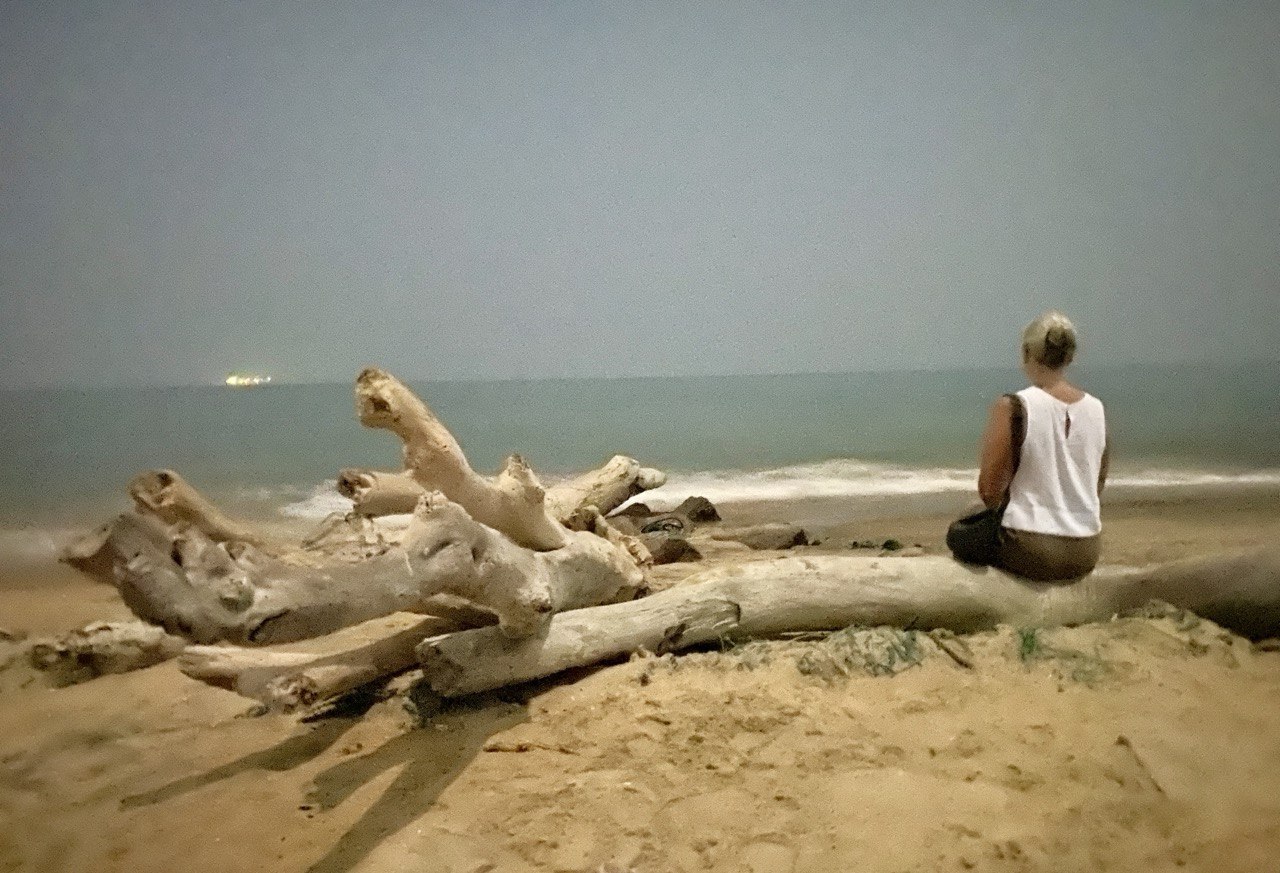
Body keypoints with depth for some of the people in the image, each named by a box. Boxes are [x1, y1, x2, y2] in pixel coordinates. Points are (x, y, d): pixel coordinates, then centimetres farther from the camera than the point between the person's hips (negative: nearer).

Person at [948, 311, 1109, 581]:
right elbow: (1096, 488, 11)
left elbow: (989, 491, -14)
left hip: (1031, 552, -5)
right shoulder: (1097, 409, 1)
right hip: (1086, 553, 5)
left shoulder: (1012, 408, -16)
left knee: (958, 533, 24)